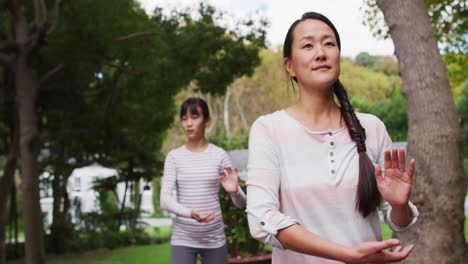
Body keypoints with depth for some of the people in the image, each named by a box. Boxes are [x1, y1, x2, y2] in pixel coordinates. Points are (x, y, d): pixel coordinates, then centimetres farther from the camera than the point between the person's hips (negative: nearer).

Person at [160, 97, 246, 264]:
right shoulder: (174, 156, -1)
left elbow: (241, 203, -2)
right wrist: (190, 213, -29)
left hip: (214, 239, 1)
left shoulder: (219, 155, -2)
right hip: (182, 239, -1)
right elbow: (165, 199, -10)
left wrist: (234, 191, -26)